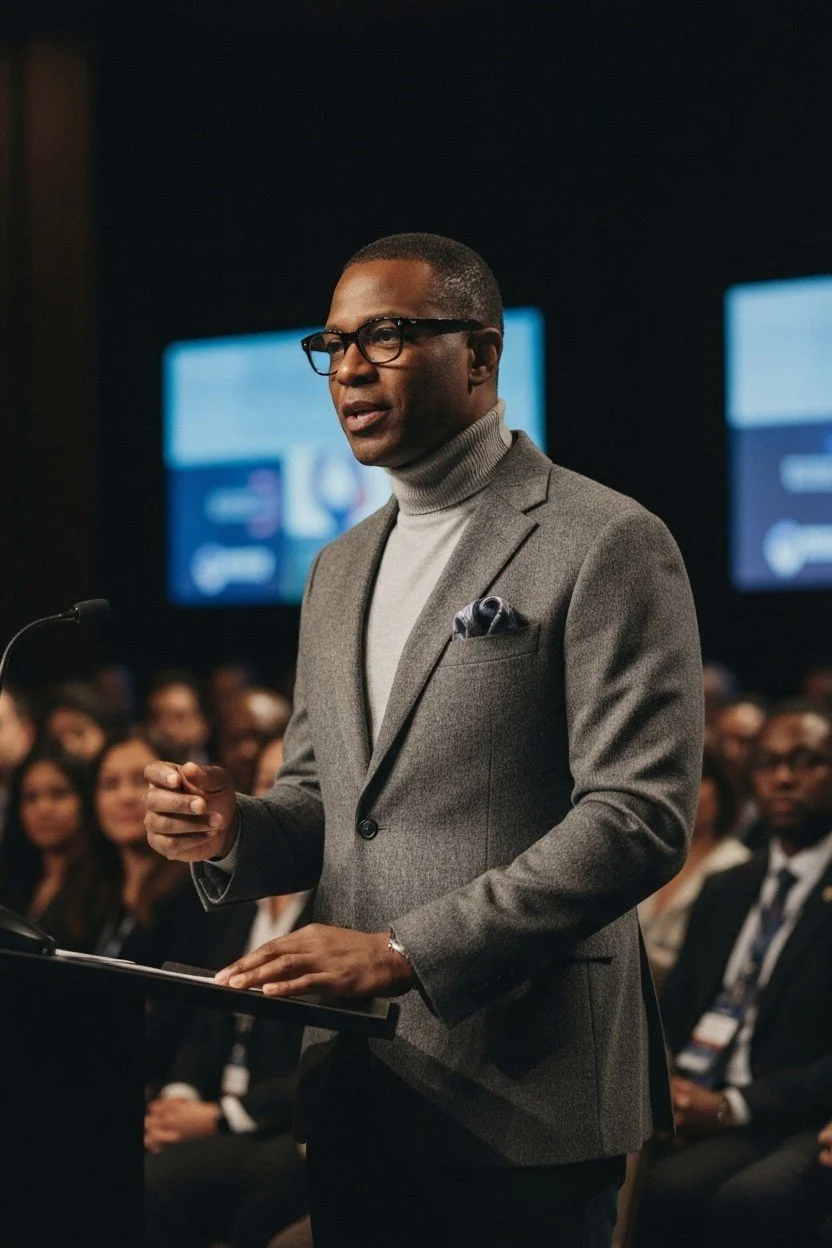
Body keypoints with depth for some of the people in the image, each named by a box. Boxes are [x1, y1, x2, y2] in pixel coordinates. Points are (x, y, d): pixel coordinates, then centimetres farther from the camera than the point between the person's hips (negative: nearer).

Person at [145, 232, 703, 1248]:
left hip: (522, 1100, -7)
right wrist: (236, 833, -1)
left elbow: (639, 816, -15)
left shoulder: (607, 544, -7)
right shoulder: (341, 570, 18)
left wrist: (405, 952, -21)